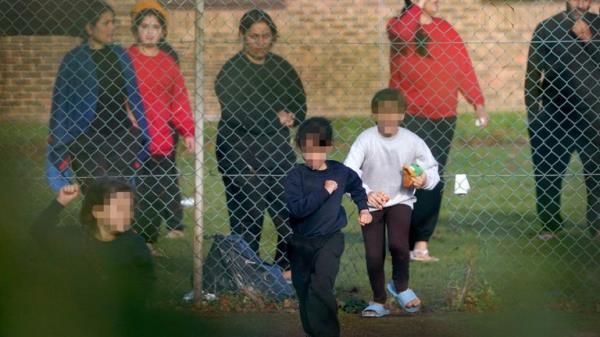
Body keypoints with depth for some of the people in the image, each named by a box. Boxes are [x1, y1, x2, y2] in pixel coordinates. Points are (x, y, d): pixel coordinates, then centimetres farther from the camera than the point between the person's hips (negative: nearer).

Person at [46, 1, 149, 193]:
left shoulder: (119, 55, 8)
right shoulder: (74, 60, -5)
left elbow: (133, 97, 13)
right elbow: (61, 103, -3)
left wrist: (141, 136, 8)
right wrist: (59, 146, -6)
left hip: (120, 136, 4)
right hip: (86, 139, -4)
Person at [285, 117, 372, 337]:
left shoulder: (340, 172, -1)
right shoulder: (296, 176, -10)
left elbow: (356, 185, 23)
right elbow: (296, 207, -25)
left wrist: (363, 208, 18)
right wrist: (325, 191, -22)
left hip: (330, 239, -1)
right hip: (302, 242, 1)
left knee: (321, 286, -22)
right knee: (304, 291, 12)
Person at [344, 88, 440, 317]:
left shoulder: (412, 141, -11)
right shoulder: (366, 140, -16)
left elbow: (432, 169, 2)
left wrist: (424, 180, -21)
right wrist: (366, 193, -39)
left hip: (401, 200, 0)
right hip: (371, 204, 0)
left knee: (398, 244, -23)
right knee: (374, 256, -4)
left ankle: (400, 286, 6)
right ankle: (378, 302, 21)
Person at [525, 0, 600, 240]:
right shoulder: (546, 28, 1)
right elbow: (532, 74, 3)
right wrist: (532, 113, -2)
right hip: (555, 114, -1)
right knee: (548, 174, 1)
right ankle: (550, 224, 12)